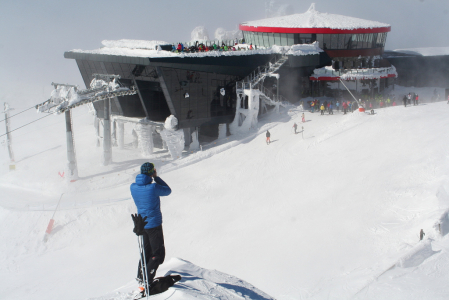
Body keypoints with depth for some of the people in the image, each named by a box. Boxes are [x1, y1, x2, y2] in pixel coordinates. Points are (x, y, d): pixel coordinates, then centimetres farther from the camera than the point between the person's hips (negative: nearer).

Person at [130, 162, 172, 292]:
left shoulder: (133, 187, -5)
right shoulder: (153, 187, -23)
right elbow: (167, 191, -5)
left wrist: (152, 179, 6)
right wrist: (156, 178, -2)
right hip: (154, 224, -7)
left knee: (146, 251, 23)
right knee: (158, 254, 4)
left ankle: (141, 276, 28)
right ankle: (146, 279, -4)